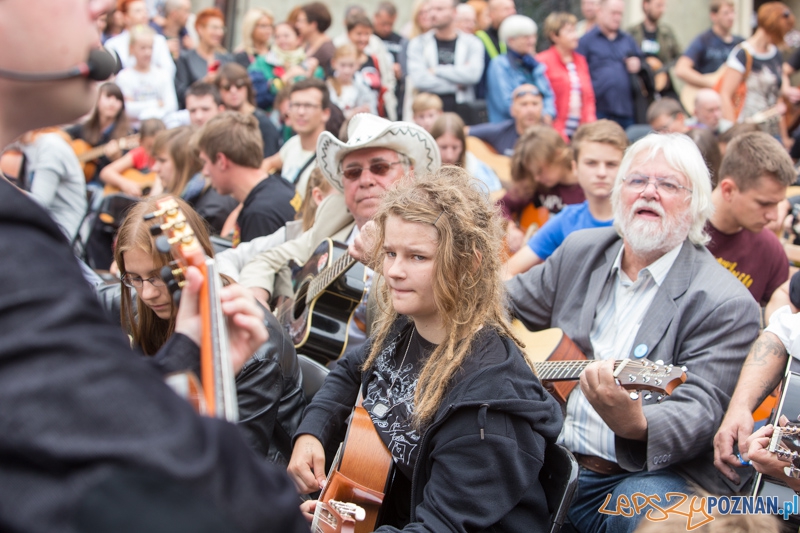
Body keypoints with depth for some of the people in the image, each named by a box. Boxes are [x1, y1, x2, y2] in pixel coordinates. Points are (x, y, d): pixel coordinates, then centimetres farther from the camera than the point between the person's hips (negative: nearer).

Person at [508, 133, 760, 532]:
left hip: (647, 470, -4)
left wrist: (635, 424, -38)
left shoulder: (725, 303, -8)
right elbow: (509, 305, 24)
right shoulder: (581, 251, 11)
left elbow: (700, 410, -16)